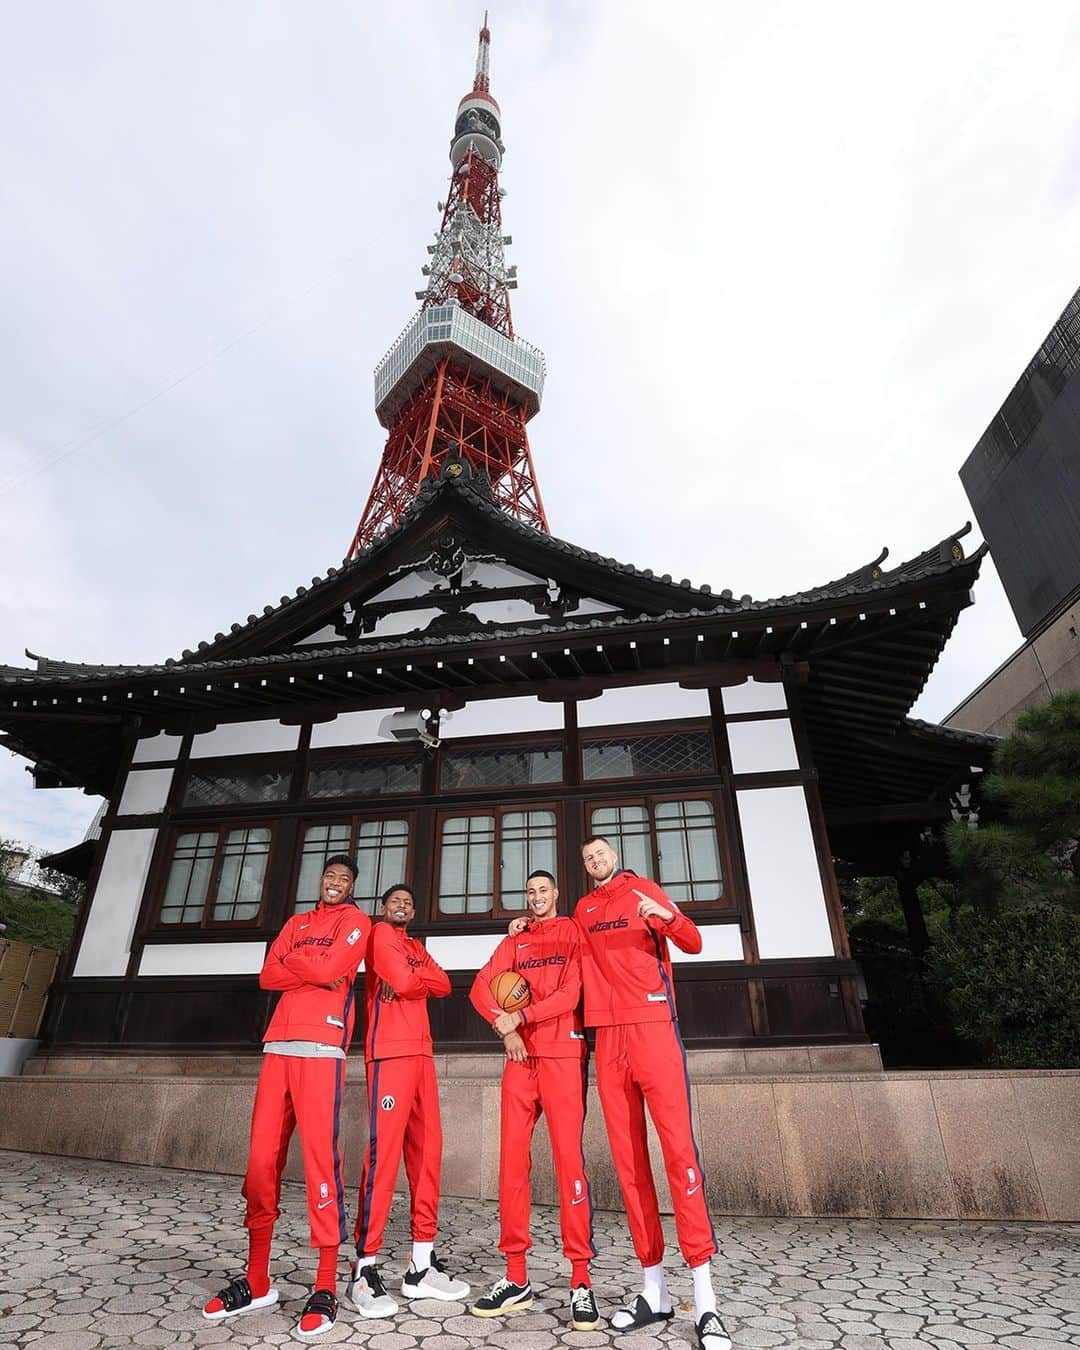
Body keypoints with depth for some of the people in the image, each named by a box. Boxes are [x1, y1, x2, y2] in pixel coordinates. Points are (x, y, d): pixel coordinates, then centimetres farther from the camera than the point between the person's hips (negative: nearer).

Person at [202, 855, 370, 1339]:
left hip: (321, 1047, -5)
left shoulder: (355, 921, 5)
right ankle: (256, 1281, 20)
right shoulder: (296, 922, 22)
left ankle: (326, 1289, 2)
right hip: (278, 1044, 6)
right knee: (261, 1158, 7)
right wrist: (314, 971, -5)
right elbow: (267, 976, 9)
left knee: (320, 1157, -7)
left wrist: (290, 960, 4)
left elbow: (330, 969, -11)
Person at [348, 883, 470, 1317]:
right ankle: (365, 1269, -2)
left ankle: (422, 1264, 14)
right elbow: (403, 982, -14)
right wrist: (420, 976, 5)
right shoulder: (380, 933, 0)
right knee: (384, 1151, -9)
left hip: (421, 1052, 8)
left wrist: (412, 976, -5)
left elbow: (443, 985, 9)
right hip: (389, 1052, -8)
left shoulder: (416, 946, 24)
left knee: (426, 1150, 7)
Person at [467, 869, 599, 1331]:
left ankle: (581, 1281, 3)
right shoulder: (513, 942, 18)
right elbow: (481, 987, 6)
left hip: (563, 1055, -4)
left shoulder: (574, 934, 5)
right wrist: (505, 1028, -10)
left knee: (569, 1158, -6)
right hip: (520, 1056, 4)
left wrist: (520, 1016, -14)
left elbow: (571, 994, -7)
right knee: (512, 1158, 3)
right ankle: (516, 1279, 13)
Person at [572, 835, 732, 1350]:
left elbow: (693, 943, -3)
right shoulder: (583, 910, 16)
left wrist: (668, 916, -24)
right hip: (608, 1037, 4)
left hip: (653, 1027, -4)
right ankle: (653, 1290, 13)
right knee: (627, 1156, 5)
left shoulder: (644, 890, 4)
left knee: (678, 1145, -9)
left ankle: (705, 1300, -2)